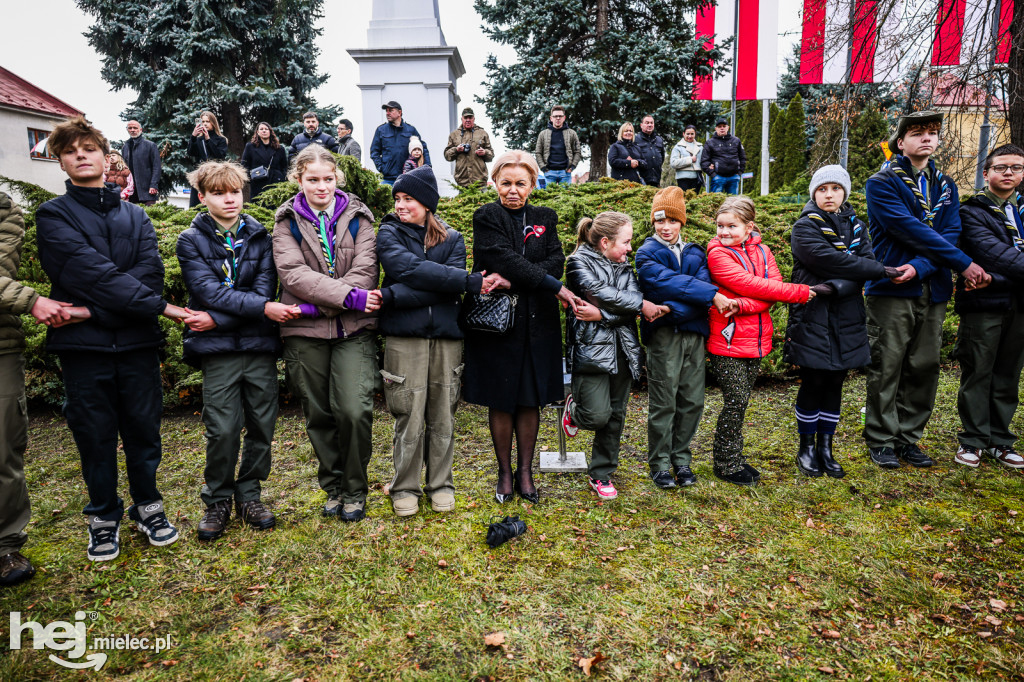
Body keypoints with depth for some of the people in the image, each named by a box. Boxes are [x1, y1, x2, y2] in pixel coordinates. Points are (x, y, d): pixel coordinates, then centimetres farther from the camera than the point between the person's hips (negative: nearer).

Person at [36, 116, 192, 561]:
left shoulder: (135, 215, 12)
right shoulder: (53, 216, 3)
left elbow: (150, 271, -4)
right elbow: (94, 271, -13)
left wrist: (95, 309, -15)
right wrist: (158, 306, -19)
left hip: (137, 341, 2)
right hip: (84, 346, -2)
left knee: (143, 428, 9)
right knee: (95, 436, 8)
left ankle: (148, 505, 28)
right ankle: (104, 517, 26)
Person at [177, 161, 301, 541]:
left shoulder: (259, 237, 9)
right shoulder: (191, 241, 4)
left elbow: (265, 289, -2)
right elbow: (210, 292, -9)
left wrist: (218, 319, -11)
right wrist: (263, 308, -19)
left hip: (260, 344, 2)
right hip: (218, 349, -2)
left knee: (262, 424, 6)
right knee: (222, 429, -3)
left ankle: (249, 494, 24)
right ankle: (218, 501, 18)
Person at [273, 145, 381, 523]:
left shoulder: (357, 216, 9)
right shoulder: (287, 221, 8)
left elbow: (364, 269, -4)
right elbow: (293, 273, -8)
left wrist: (323, 304, -15)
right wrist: (350, 296, -19)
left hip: (353, 327, -1)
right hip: (305, 332, 1)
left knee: (354, 411, -11)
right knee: (319, 415, 8)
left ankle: (355, 489, 11)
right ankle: (333, 487, 28)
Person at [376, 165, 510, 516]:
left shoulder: (452, 239, 10)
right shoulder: (389, 234, 6)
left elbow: (450, 289, -7)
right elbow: (411, 270, -14)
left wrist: (392, 296, -17)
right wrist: (473, 282, -20)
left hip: (446, 336, 2)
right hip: (404, 337, -2)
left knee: (443, 416, 8)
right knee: (409, 416, 1)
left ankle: (441, 484, 25)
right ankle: (404, 488, 19)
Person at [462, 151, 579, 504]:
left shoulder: (545, 218, 12)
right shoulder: (486, 217, 0)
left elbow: (556, 261, -3)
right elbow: (506, 259, -16)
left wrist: (513, 279, -18)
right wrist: (554, 287, -20)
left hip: (537, 323, 3)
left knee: (531, 400, 8)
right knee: (501, 401, 5)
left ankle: (526, 472, 22)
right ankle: (505, 473, 22)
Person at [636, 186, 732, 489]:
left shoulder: (695, 253, 15)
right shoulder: (647, 254, 2)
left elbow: (703, 280, -3)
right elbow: (669, 282, -15)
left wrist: (673, 308, -20)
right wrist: (712, 295, -21)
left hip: (694, 333, 4)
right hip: (664, 336, -4)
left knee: (693, 401, 8)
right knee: (664, 403, 1)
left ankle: (681, 459, 23)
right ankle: (660, 464, 14)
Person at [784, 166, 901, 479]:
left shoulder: (856, 226, 12)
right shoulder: (805, 227, -4)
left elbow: (865, 263, -3)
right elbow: (832, 261, -18)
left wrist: (836, 287, -21)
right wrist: (881, 270, -12)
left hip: (847, 319, 5)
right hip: (812, 319, -4)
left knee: (835, 384, 9)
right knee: (813, 383, 1)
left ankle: (825, 447, 22)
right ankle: (806, 447, 17)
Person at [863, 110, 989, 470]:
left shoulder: (945, 186, 15)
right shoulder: (882, 183, -3)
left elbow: (950, 233, 0)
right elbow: (912, 231, -14)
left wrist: (919, 267, -19)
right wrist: (965, 264, -14)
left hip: (933, 290, 5)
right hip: (891, 291, -5)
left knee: (925, 367, 9)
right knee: (886, 367, 0)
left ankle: (908, 437, 21)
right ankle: (881, 440, 12)